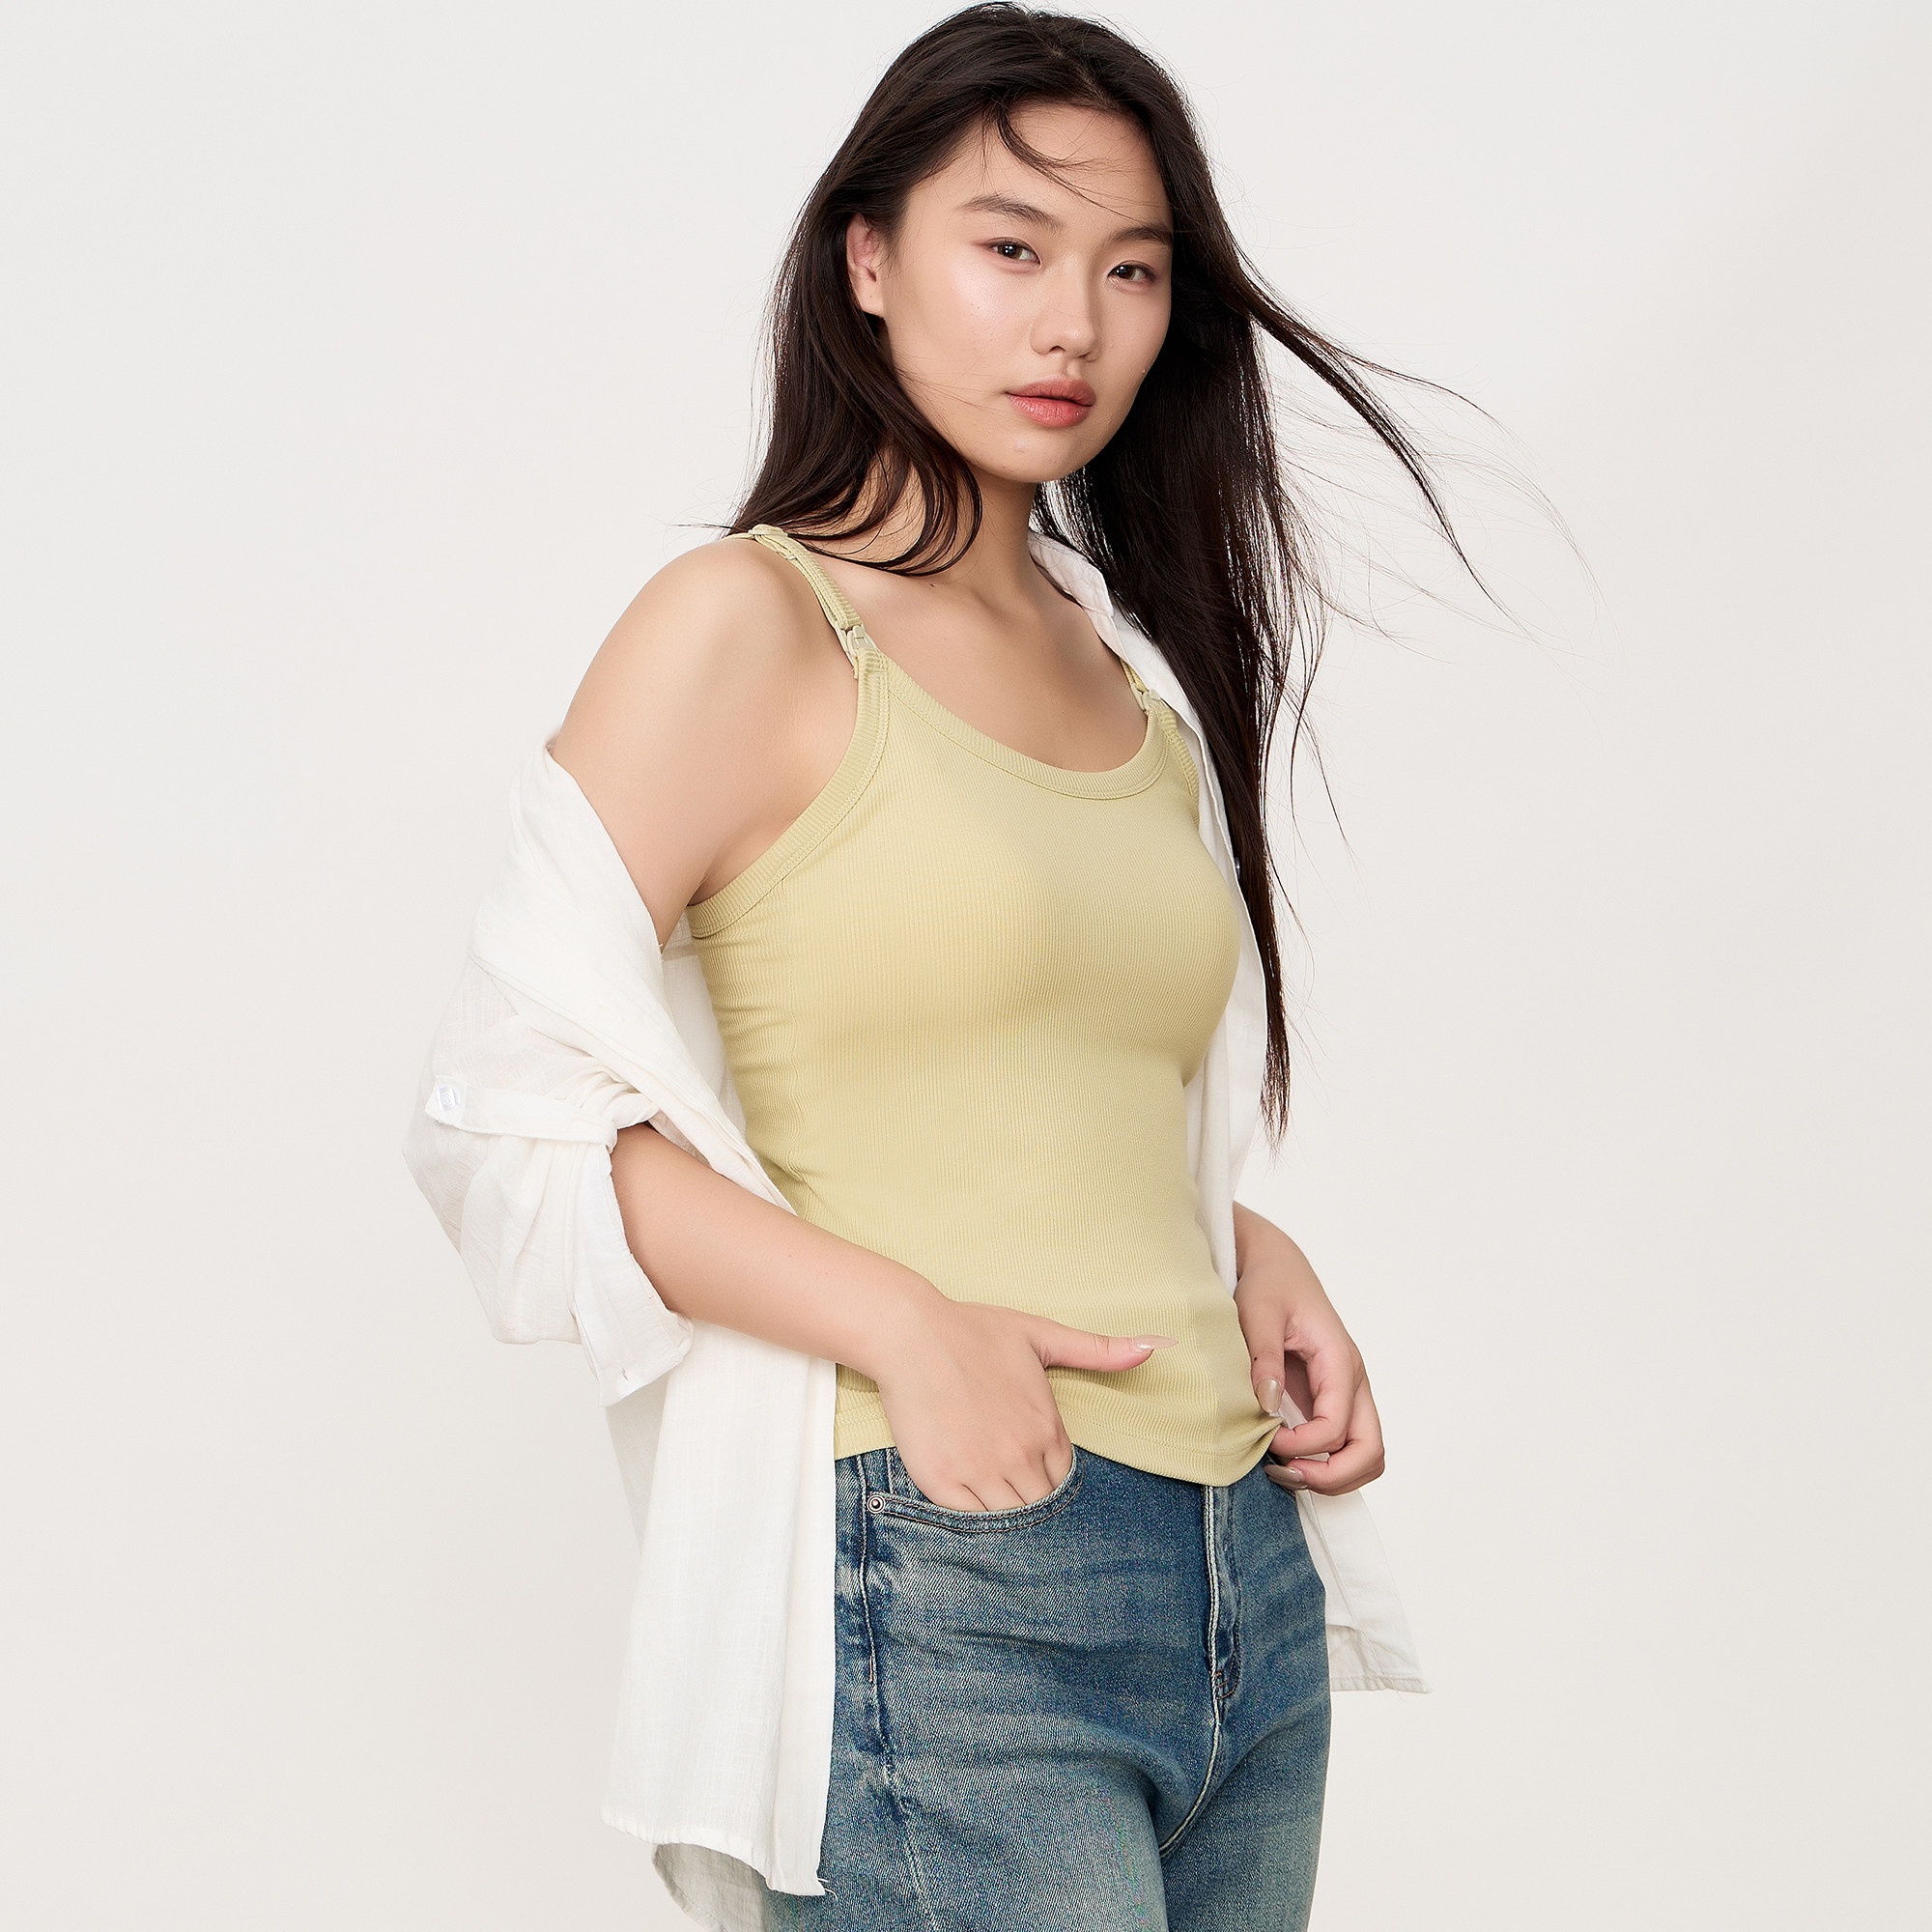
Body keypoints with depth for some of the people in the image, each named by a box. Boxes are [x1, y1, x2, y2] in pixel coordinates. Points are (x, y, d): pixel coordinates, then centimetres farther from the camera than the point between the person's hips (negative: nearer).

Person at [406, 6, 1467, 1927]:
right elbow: (503, 1115, -9)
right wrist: (905, 1321, -18)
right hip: (939, 1588, -7)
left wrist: (1256, 1257, 5)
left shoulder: (1138, 674, 16)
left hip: (1246, 1586, 7)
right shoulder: (748, 627, -4)